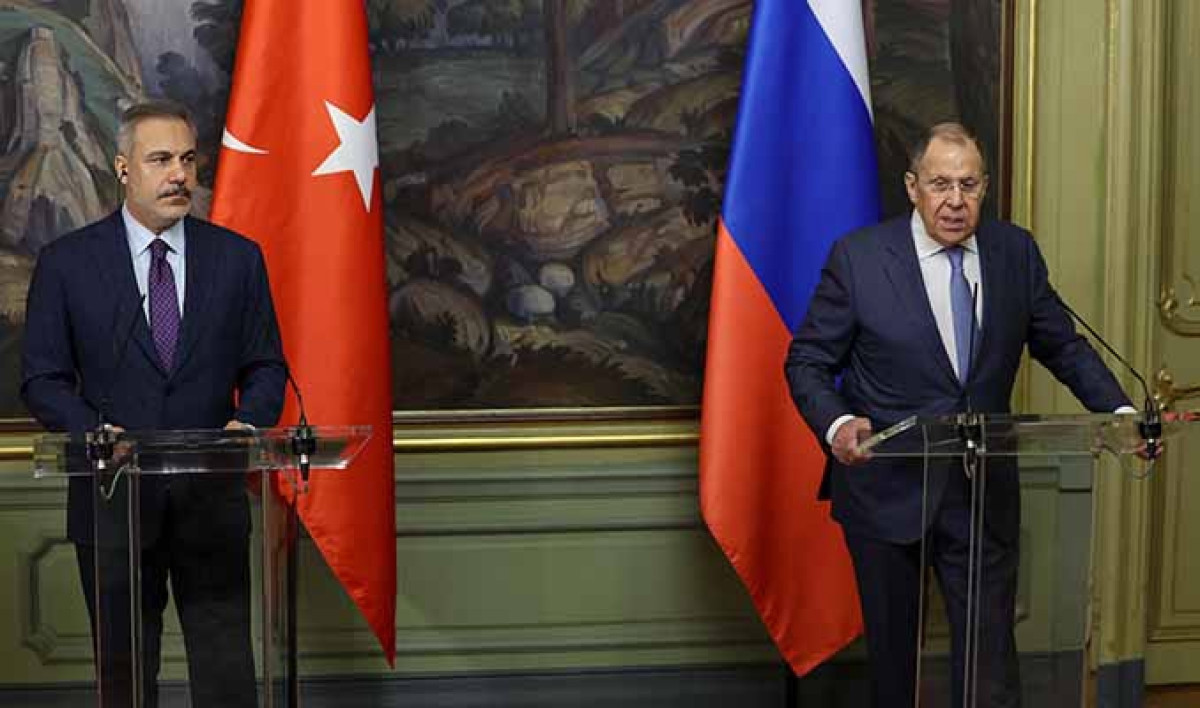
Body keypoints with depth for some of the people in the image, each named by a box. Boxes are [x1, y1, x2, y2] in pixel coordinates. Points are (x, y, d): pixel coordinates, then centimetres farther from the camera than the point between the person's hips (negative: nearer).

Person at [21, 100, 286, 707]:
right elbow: (42, 379, 1)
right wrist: (93, 429, -18)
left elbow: (265, 366, 8)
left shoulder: (237, 257, 5)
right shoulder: (66, 262, 0)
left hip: (213, 497, 1)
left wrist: (248, 422, -13)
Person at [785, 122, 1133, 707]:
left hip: (984, 494, 2)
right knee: (892, 657, 13)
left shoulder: (1016, 252, 2)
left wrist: (1119, 412, -4)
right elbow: (807, 362, -4)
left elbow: (1062, 345, 11)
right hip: (887, 489, -2)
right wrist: (836, 425, -24)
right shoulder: (857, 257, -8)